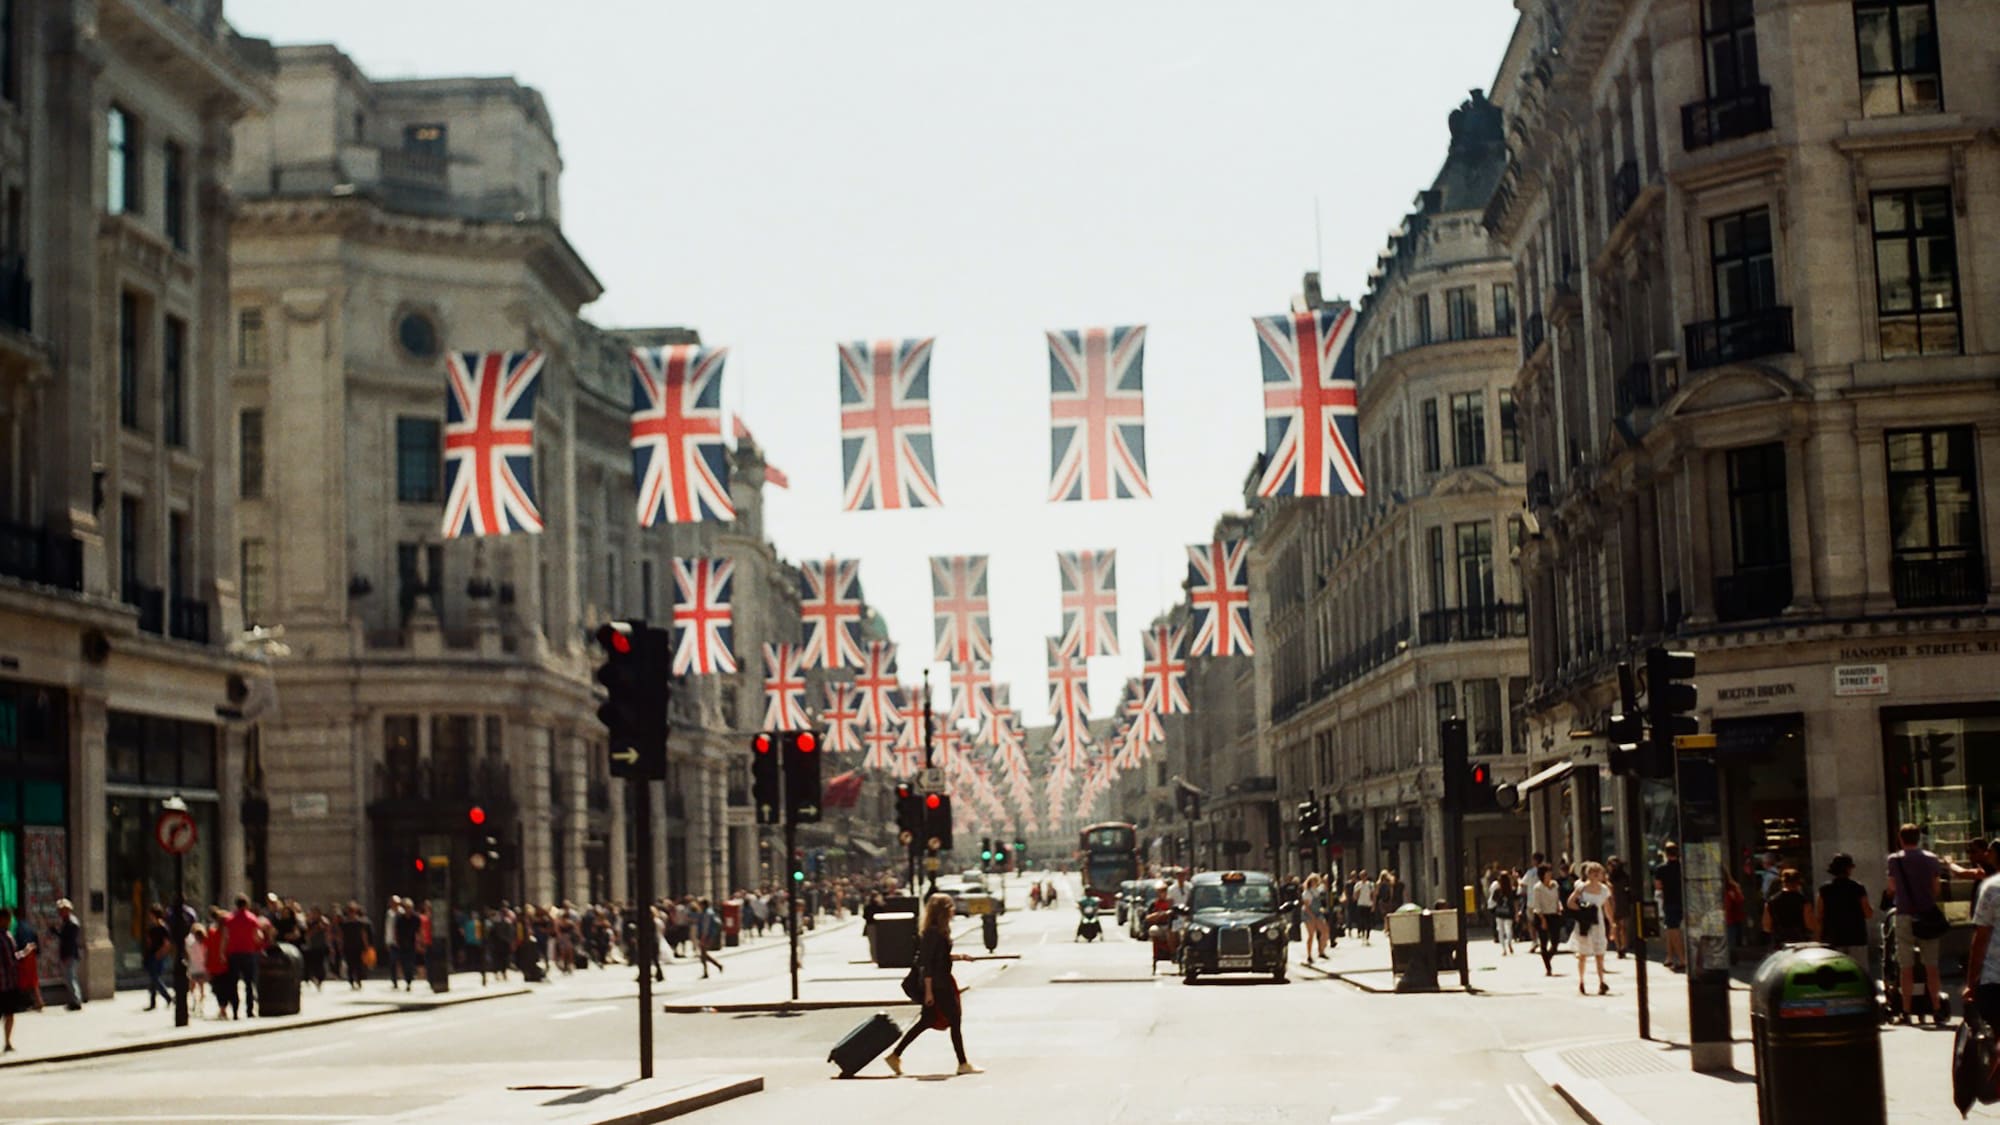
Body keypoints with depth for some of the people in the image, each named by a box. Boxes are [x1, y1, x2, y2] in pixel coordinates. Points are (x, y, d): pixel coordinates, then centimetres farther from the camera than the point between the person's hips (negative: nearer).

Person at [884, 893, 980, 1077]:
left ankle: (895, 1056, 16)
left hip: (943, 983, 10)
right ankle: (963, 1064, 6)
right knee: (955, 1020, -2)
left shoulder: (939, 931, 12)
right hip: (937, 985, -10)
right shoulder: (933, 932, -18)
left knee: (926, 1021, 13)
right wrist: (928, 991, -21)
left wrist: (959, 957, 11)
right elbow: (927, 962, -20)